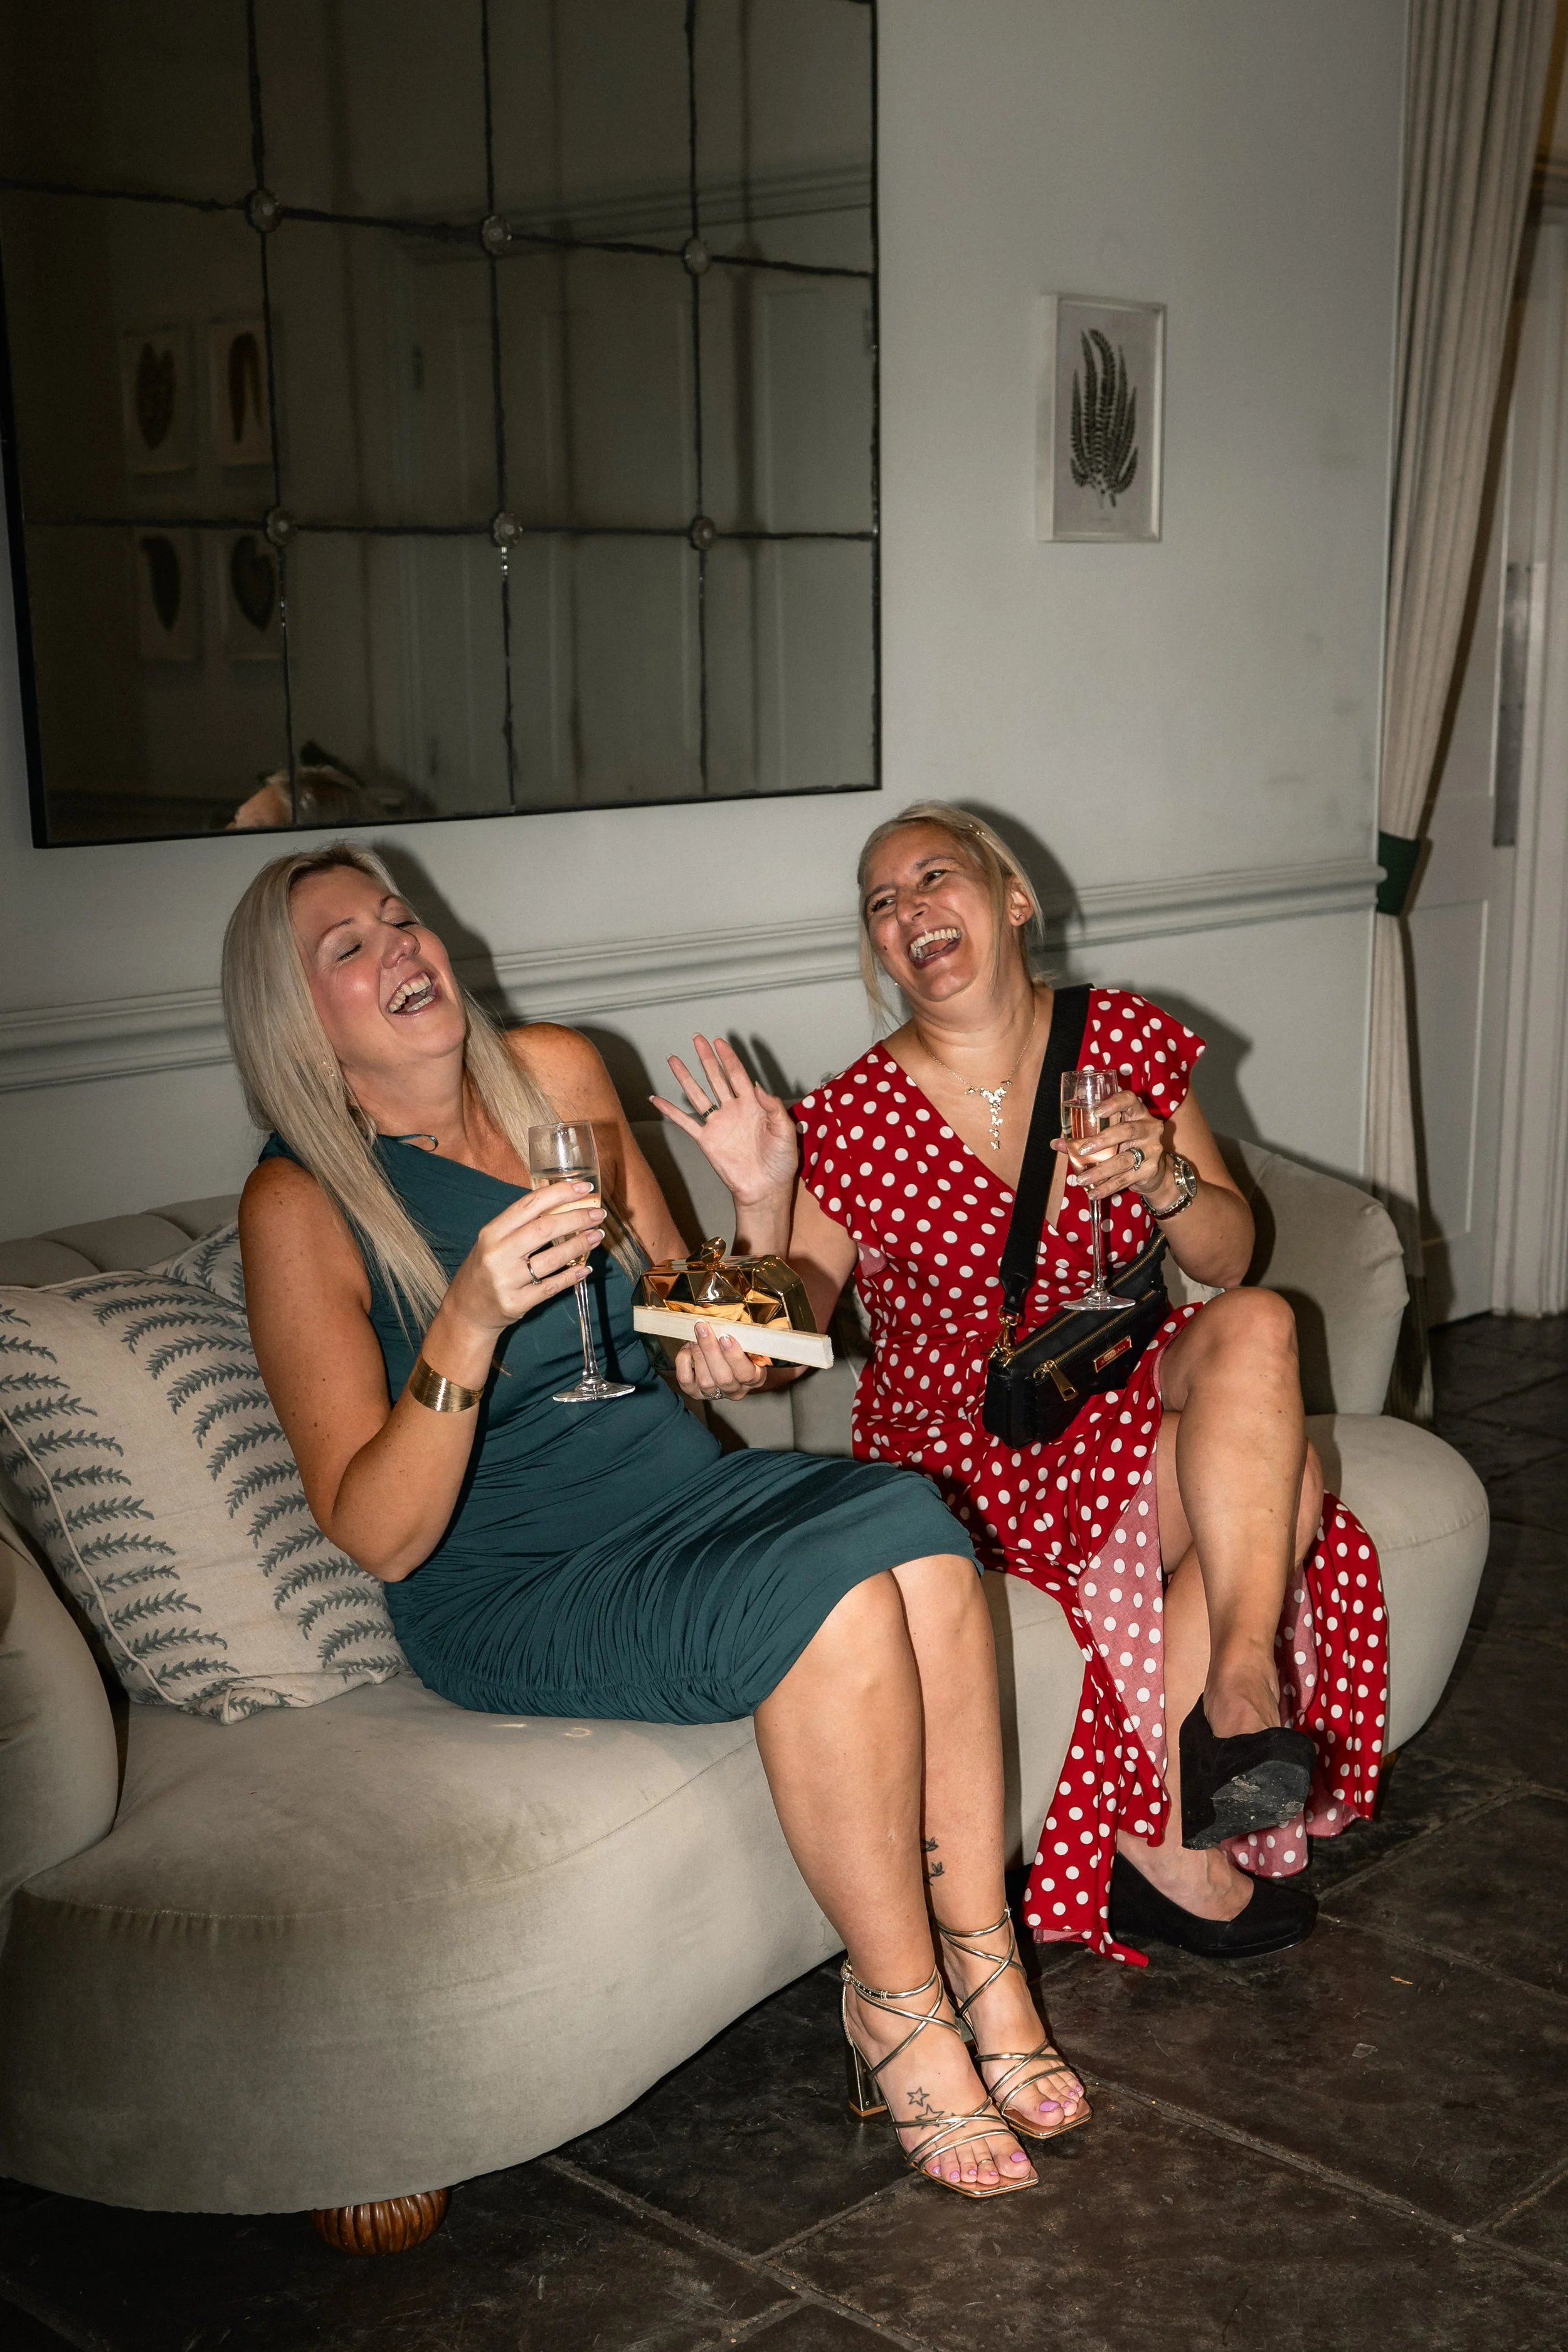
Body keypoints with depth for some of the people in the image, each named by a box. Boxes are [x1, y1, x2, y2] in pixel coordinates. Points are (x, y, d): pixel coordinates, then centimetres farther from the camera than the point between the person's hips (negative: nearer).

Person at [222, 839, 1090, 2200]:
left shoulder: (558, 1073, 5)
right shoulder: (300, 1207, -12)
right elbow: (380, 1534, -18)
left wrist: (720, 1345, -5)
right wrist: (468, 1324, -31)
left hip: (684, 1489, 5)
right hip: (507, 1591, -5)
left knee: (909, 1525, -25)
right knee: (831, 1595, -30)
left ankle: (982, 1966, -16)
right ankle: (898, 2008, -12)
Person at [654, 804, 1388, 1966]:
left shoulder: (1126, 1039, 2)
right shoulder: (853, 1121, -7)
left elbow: (1230, 1259, 4)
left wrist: (1159, 1176, -17)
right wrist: (763, 1201, -25)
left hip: (1119, 1402, 4)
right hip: (963, 1445, -4)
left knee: (1254, 1327, -27)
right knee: (1272, 1475, -27)